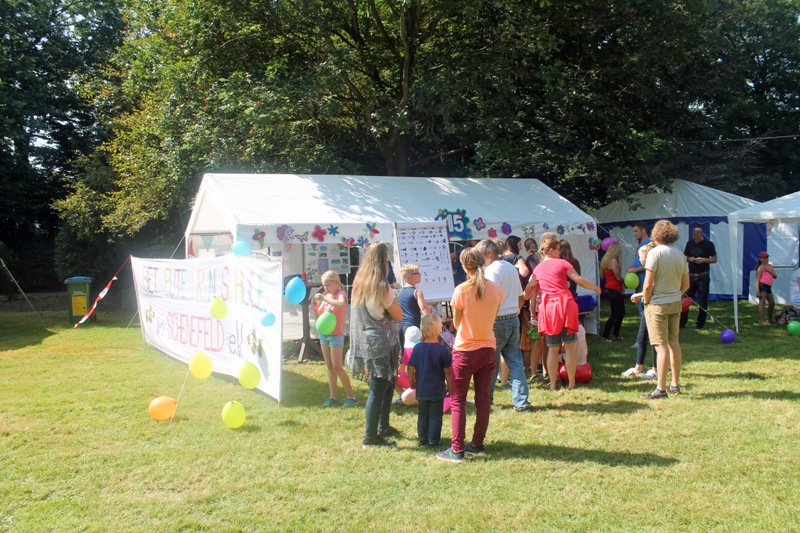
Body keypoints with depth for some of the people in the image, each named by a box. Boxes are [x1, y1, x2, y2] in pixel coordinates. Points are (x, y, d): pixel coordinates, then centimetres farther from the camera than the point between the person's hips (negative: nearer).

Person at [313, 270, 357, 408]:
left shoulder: (341, 293, -10)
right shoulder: (326, 295, 9)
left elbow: (341, 304, -34)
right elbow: (319, 315, 14)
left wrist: (324, 298, -29)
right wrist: (316, 304, -4)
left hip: (336, 335, -7)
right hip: (323, 334, 7)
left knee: (337, 366, -9)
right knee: (329, 366, 9)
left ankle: (351, 396, 0)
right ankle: (332, 396, 13)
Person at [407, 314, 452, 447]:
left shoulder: (417, 348, -5)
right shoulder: (443, 350, -12)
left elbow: (410, 368, -1)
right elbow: (447, 371, -8)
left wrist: (412, 382, 15)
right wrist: (449, 386, 5)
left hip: (421, 389, 3)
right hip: (437, 390, -3)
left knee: (422, 415, 15)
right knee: (435, 415, 7)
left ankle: (423, 439, 18)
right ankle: (434, 440, 10)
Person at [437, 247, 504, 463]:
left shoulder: (461, 290, -16)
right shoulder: (495, 289, -3)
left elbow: (456, 323, -7)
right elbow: (493, 317, 8)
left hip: (465, 352, -5)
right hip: (488, 350, 5)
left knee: (457, 401, 2)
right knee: (483, 399, 13)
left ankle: (457, 450, 0)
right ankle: (477, 444, 20)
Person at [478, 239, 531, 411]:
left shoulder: (492, 270, -13)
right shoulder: (511, 268, 14)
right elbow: (520, 298, 18)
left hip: (498, 321, -7)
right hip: (514, 320, 8)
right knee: (515, 362, 5)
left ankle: (485, 399, 18)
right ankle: (521, 401, 1)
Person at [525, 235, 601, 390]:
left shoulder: (537, 269, 15)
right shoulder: (562, 263, 3)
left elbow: (531, 295, 14)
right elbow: (579, 280, -4)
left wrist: (534, 313, 19)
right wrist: (595, 288, 10)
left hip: (547, 308, 3)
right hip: (565, 305, -3)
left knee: (553, 348, 8)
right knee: (570, 345, 5)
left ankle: (552, 384, 8)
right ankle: (571, 383, 5)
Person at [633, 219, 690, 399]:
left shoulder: (655, 252, -14)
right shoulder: (680, 254, 5)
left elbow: (648, 284, -18)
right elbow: (686, 284, 9)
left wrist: (646, 301, -4)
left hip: (658, 304, -6)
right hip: (675, 303, 6)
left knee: (662, 346, -6)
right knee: (674, 343, 14)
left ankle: (661, 389, -4)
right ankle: (675, 385, 23)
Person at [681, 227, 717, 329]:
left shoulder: (709, 244, -3)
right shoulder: (690, 243, 6)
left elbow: (714, 259, 0)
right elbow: (684, 257, 13)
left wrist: (703, 260, -17)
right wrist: (689, 259, -10)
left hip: (703, 276, -3)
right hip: (691, 275, 3)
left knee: (702, 301, 2)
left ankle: (700, 323, 11)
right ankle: (682, 323, 5)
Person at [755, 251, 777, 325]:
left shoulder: (770, 266, 20)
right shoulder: (760, 268, -3)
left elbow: (775, 276, 15)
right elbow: (757, 279, -11)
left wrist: (770, 270, -3)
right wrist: (757, 290, -21)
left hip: (768, 286, 9)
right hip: (762, 285, -9)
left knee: (772, 304, 15)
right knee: (762, 302, -12)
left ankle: (770, 320, 30)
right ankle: (762, 320, -16)